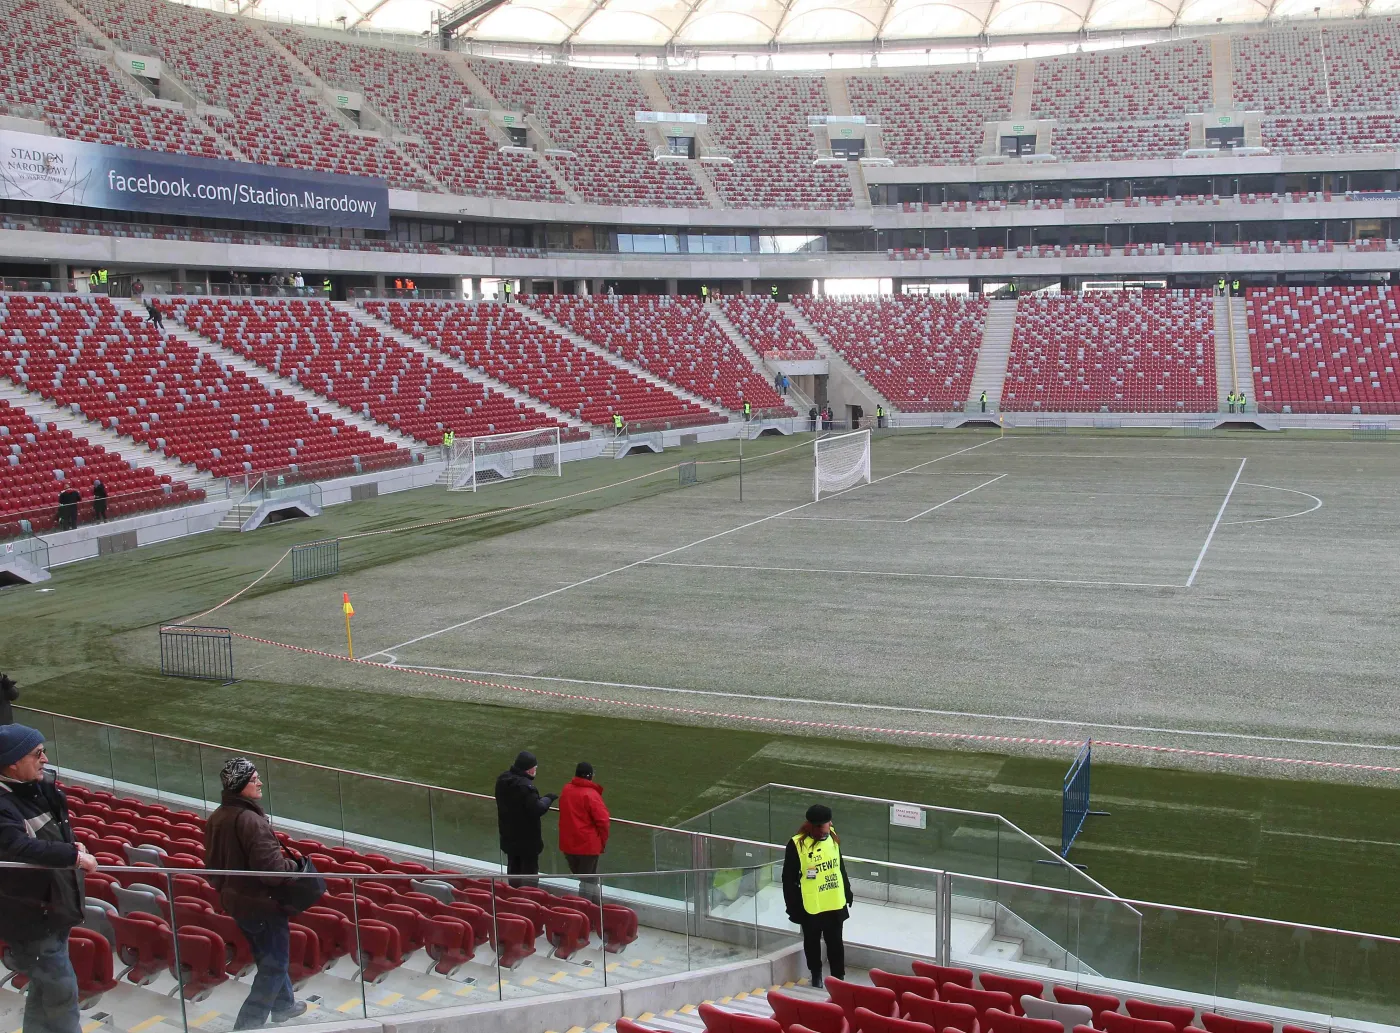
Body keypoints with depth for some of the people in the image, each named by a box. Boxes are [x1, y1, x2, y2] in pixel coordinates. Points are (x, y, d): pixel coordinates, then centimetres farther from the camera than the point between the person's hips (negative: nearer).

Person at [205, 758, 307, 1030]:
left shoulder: (216, 818, 2)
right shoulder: (251, 820, -27)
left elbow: (213, 863, 12)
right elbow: (271, 867, -28)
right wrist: (294, 866, -10)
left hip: (234, 900, 9)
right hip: (262, 902, -9)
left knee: (269, 957, 27)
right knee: (275, 964, 5)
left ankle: (283, 1005, 43)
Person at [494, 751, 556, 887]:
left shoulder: (503, 779, -1)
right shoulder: (525, 786, -30)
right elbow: (537, 810, -29)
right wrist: (548, 799, -12)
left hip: (508, 835, 8)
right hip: (527, 837, -8)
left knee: (513, 868, 22)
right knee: (529, 870, 6)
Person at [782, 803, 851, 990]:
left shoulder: (832, 837, -4)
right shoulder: (797, 844, -20)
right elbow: (789, 879, -12)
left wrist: (847, 892, 17)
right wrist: (793, 907, -10)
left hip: (835, 903, 3)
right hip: (810, 907, -3)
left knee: (835, 942, 13)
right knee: (812, 942, 16)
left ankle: (838, 977, 26)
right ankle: (815, 974, 37)